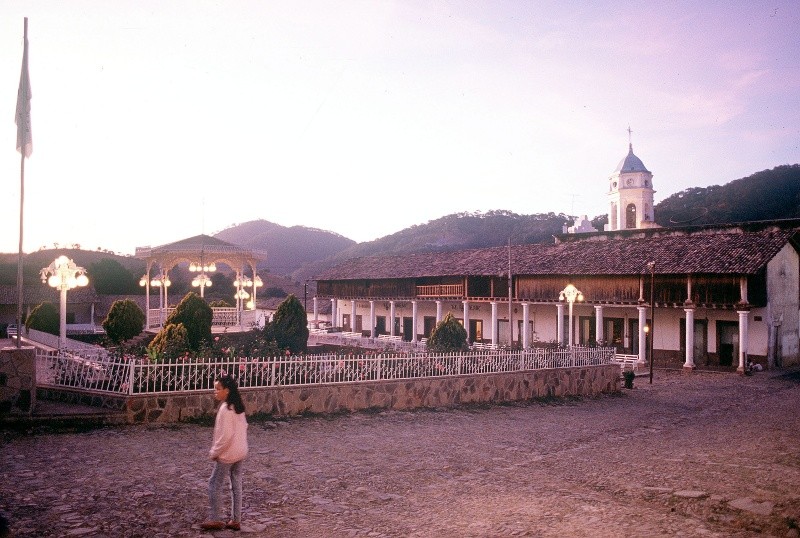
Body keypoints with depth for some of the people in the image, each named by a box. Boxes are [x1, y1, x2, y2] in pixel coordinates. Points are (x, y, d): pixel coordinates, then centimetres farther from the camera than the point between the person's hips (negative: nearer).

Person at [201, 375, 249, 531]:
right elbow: (244, 427, 13)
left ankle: (214, 520, 11)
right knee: (236, 486, 12)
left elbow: (225, 435, -23)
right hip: (240, 452, 9)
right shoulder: (238, 407, 6)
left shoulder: (225, 409, -21)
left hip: (227, 454, -9)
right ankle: (236, 520, 19)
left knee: (214, 485, 5)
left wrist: (215, 452, -12)